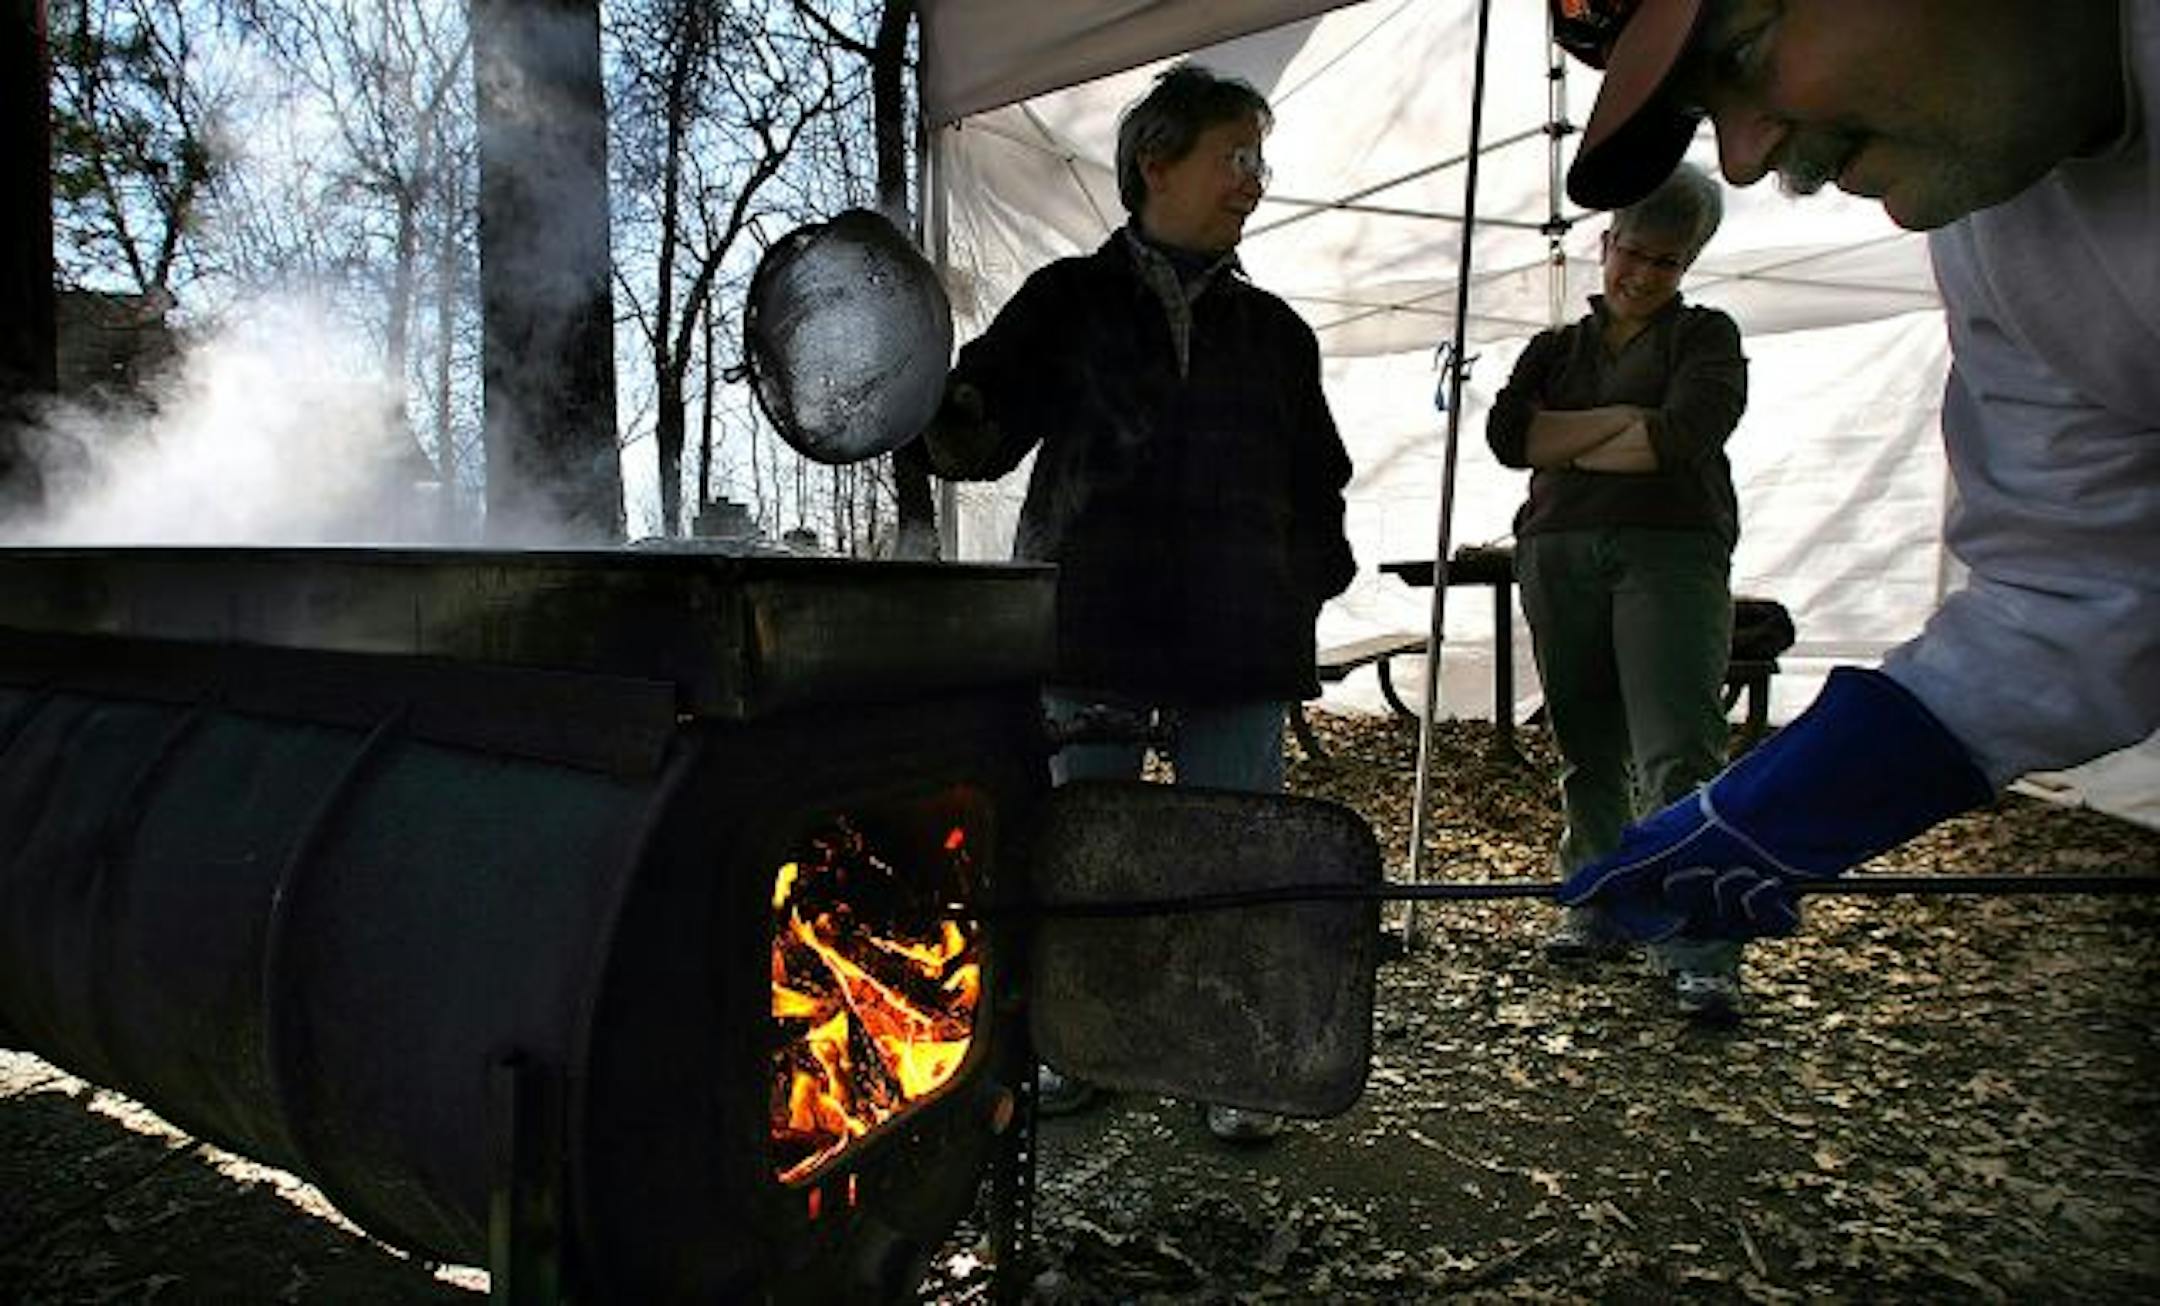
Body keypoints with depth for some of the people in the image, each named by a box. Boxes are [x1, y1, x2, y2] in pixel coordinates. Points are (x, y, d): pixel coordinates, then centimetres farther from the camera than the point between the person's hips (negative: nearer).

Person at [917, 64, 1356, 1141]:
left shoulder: (1272, 329, 13)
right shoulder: (1068, 301, 5)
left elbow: (1315, 483, 17)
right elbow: (980, 434, -3)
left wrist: (1309, 584, 3)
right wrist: (930, 410, -24)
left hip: (1236, 639, 2)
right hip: (1091, 624, -1)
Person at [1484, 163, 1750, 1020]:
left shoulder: (1705, 337, 13)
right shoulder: (1554, 349, 22)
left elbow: (1684, 435, -8)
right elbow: (1507, 434, 2)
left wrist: (1562, 444, 0)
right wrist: (1623, 418, -5)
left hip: (1669, 553, -3)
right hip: (1558, 556, 4)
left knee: (1678, 755, -13)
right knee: (1585, 754, 6)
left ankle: (1701, 954, -12)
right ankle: (1602, 910, 18)